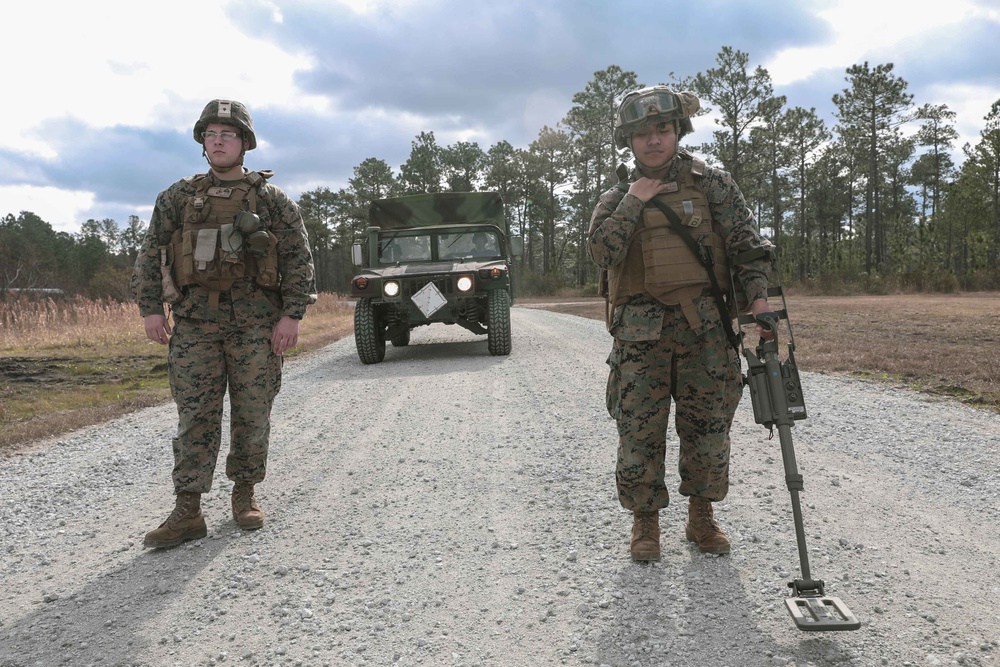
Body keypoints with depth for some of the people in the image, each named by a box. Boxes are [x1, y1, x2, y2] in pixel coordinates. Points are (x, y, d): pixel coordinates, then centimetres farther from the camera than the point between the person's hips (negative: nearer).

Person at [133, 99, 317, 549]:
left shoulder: (272, 199, 5)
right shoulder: (178, 198, 11)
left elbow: (299, 259, 1)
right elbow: (150, 255, 11)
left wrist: (292, 314, -8)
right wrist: (151, 309, 2)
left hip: (257, 323, -1)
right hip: (195, 322, 1)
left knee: (253, 415, 4)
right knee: (195, 416, -1)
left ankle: (245, 494, 20)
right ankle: (187, 512, 1)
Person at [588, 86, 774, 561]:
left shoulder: (711, 184, 7)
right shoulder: (616, 198, 9)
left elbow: (746, 243, 1)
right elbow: (602, 252, -7)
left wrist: (758, 295, -12)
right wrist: (634, 201, -8)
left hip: (704, 326, 0)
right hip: (640, 331, 0)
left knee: (708, 427, 6)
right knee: (640, 430, 1)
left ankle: (702, 518, 22)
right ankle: (645, 522, 16)